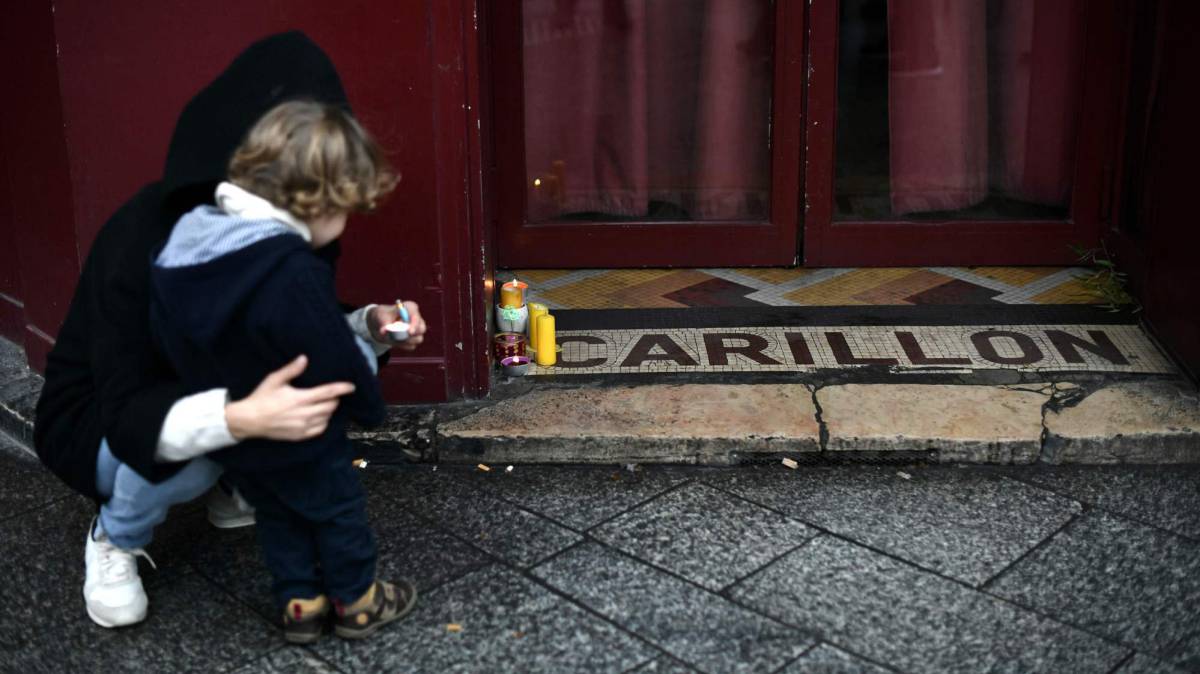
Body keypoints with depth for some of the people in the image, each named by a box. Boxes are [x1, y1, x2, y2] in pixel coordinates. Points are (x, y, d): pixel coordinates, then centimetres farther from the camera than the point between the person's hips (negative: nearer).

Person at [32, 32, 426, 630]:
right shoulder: (148, 235, -34)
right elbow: (128, 418, -37)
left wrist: (370, 323, -25)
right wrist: (241, 419, -57)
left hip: (208, 381, 6)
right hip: (96, 417, -5)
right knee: (185, 454, -38)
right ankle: (115, 538, -4)